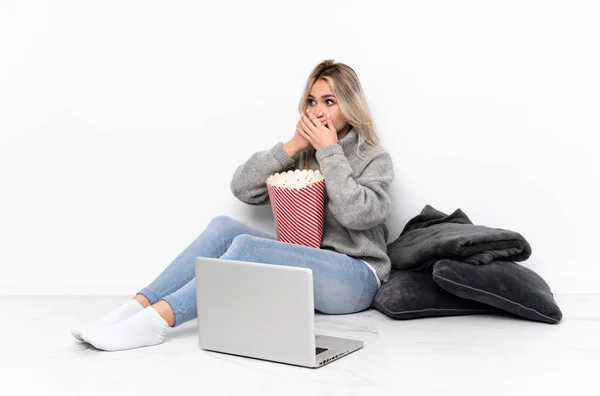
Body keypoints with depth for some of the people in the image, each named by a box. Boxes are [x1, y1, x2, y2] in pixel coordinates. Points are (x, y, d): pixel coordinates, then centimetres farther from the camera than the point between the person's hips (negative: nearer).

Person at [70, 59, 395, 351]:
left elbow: (357, 213, -20)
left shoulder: (374, 158, 1)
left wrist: (330, 151, -14)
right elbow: (243, 188, 2)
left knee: (247, 246, -30)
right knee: (224, 226, -20)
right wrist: (291, 146, -7)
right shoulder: (302, 154, 13)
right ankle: (136, 307, -28)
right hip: (303, 268, 5)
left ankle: (155, 320, -38)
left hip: (355, 278, -5)